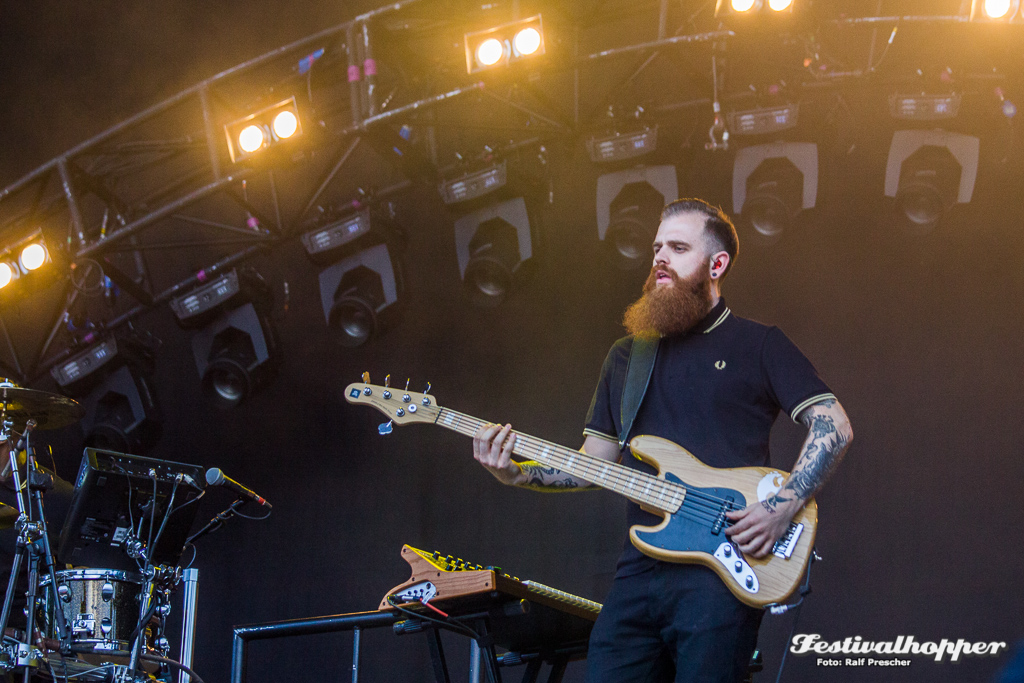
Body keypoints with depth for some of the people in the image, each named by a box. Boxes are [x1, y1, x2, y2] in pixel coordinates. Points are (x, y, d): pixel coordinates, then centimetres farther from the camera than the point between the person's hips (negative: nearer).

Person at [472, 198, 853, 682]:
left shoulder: (758, 346, 6)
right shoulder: (625, 357, 21)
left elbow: (834, 426, -1)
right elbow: (595, 462, 20)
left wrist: (783, 506, -14)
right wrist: (519, 474, 3)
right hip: (639, 570, 5)